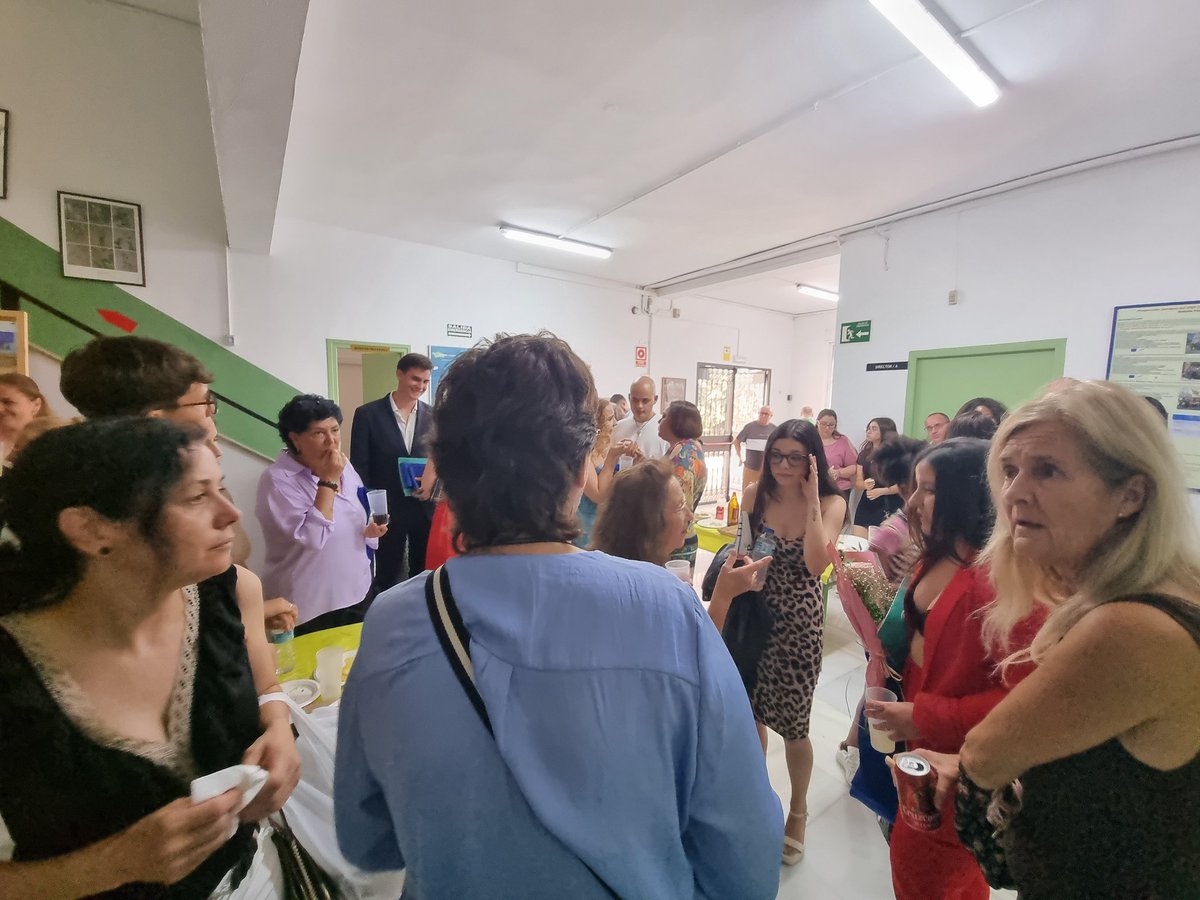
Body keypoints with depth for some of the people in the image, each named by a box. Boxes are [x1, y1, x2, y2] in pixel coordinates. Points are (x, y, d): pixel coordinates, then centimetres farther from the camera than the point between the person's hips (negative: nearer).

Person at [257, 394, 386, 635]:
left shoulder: (345, 466, 2)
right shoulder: (277, 480, -19)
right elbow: (311, 538, -28)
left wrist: (370, 529, -7)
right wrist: (328, 481, -26)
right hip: (310, 606, -6)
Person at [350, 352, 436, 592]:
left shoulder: (433, 416, 4)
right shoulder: (368, 414, -4)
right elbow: (359, 467, -3)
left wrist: (433, 482, -13)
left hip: (426, 508, 3)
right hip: (386, 510, -2)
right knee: (386, 578, 11)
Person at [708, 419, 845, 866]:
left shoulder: (831, 504, -10)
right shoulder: (756, 493, -5)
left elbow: (816, 564, -25)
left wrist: (811, 501, -25)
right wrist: (720, 602, 4)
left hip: (798, 622, -2)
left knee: (792, 724, 9)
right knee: (750, 710, 18)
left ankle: (798, 811, 39)